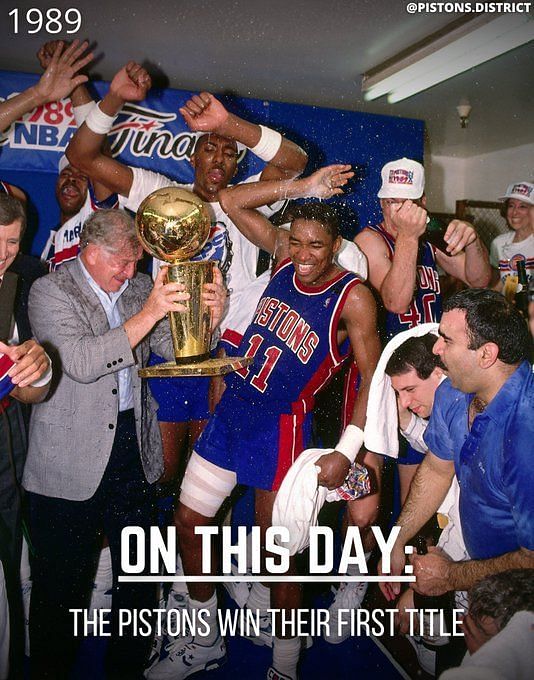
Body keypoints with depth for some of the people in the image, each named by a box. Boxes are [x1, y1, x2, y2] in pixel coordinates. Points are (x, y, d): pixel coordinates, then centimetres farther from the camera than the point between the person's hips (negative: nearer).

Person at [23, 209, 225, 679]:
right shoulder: (51, 292, -8)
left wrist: (207, 317, -14)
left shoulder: (139, 287, 6)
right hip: (71, 460, -4)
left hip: (134, 447, 5)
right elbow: (80, 363, -22)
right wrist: (148, 313, -28)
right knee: (62, 578, 11)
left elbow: (177, 347, 6)